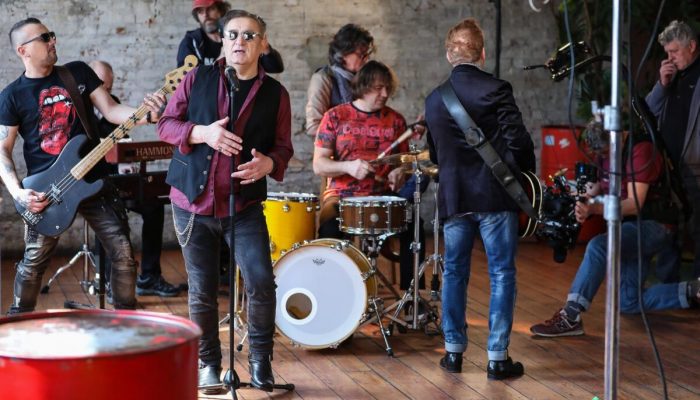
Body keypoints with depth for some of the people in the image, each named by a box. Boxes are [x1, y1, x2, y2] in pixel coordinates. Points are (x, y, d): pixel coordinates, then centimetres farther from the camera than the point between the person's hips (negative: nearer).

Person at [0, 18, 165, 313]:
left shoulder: (78, 72, 5)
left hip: (92, 181, 2)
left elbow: (110, 110, -1)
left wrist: (146, 113, -21)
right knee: (34, 261, 7)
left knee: (123, 253, 0)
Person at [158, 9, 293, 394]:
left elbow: (283, 146, 6)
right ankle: (208, 363, 21)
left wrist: (269, 163, -17)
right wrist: (202, 133, -17)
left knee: (261, 282, -11)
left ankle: (260, 359, 9)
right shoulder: (198, 78, 3)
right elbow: (166, 124, 2)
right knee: (202, 289, 5)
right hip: (193, 202, 0)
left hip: (245, 204, 0)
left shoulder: (275, 93, 4)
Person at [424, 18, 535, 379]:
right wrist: (524, 172, 4)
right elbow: (518, 142, -13)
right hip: (495, 196, -4)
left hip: (453, 197, 4)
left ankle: (454, 351, 19)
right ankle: (497, 358, 4)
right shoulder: (496, 89, -9)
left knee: (454, 273, 14)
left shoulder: (434, 99, 7)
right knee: (501, 275, 3)